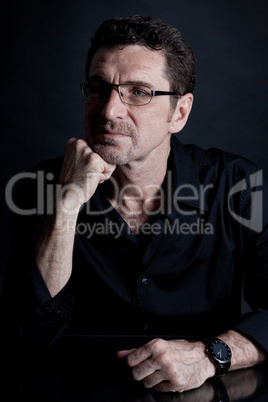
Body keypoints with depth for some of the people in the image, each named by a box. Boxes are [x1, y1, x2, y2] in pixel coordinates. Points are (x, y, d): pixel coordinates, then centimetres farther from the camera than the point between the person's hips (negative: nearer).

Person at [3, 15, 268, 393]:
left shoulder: (236, 185, -6)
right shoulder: (41, 187, -4)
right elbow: (39, 333, -13)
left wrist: (210, 355, -25)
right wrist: (66, 207, -23)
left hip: (205, 393, 0)